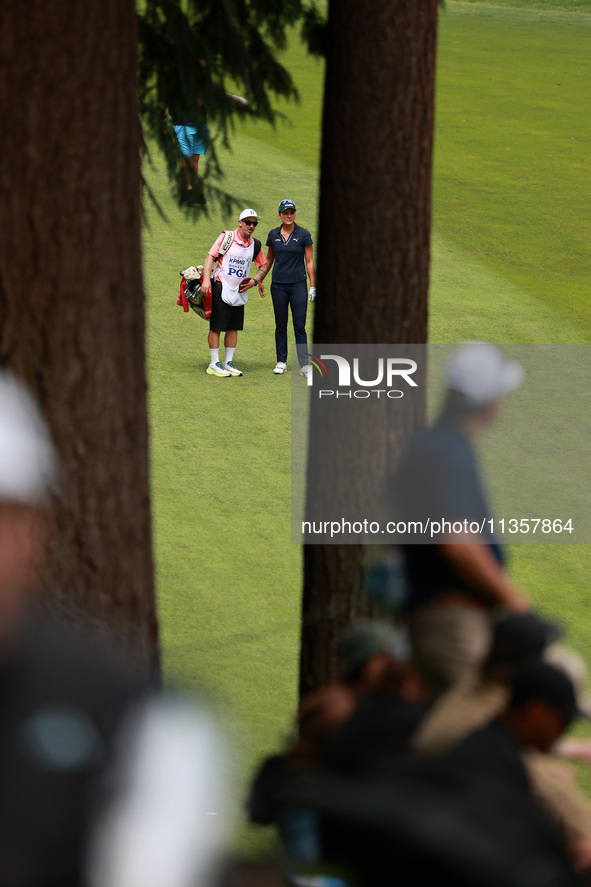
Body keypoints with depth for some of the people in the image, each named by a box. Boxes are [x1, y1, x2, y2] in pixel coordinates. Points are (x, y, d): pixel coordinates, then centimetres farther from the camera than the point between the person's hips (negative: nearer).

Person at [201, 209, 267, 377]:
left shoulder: (255, 245, 7)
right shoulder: (227, 237, -8)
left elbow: (263, 265, 21)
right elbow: (210, 257, -10)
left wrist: (255, 281, 6)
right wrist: (206, 279, -22)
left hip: (239, 291, 5)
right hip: (221, 287, -5)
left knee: (233, 328, 8)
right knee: (216, 327, -3)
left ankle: (228, 362, 17)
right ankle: (214, 364, 1)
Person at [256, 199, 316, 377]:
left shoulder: (304, 234, -3)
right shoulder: (273, 235, 5)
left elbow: (309, 262, 0)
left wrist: (313, 287, -3)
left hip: (298, 284, -3)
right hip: (278, 285, 3)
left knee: (300, 326, -5)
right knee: (280, 325, 7)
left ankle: (304, 364, -2)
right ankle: (281, 362, 14)